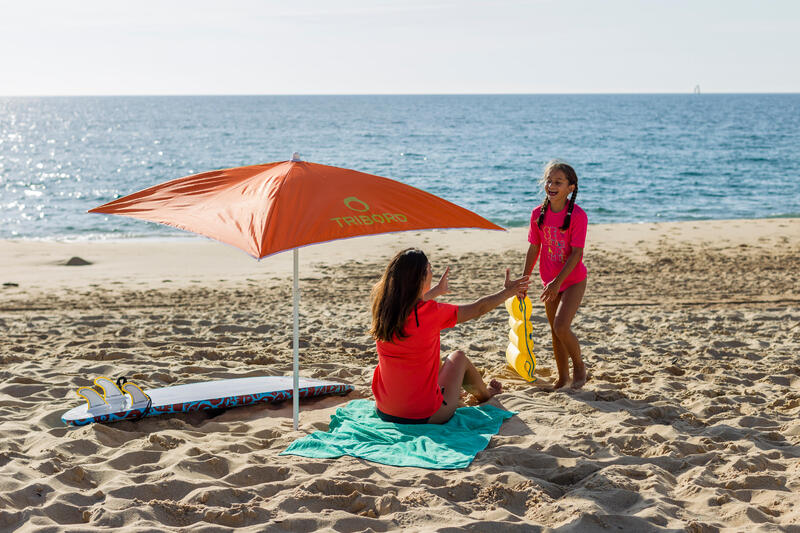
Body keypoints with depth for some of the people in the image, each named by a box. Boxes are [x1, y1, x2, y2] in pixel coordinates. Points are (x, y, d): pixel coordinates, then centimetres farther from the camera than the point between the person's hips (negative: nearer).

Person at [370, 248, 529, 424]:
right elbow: (478, 308, -4)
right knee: (458, 357, 21)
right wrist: (507, 292, 14)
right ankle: (484, 393, 48)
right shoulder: (431, 312, -20)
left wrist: (437, 290, 38)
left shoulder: (382, 308, -5)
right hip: (425, 417, -5)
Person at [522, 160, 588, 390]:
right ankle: (563, 376, 27)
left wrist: (558, 282, -25)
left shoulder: (577, 215, -18)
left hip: (573, 279, -5)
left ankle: (579, 365, 9)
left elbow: (576, 253, -20)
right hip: (549, 281, 5)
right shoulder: (538, 214, -4)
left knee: (561, 326, -17)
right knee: (555, 330, 11)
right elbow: (534, 249, 4)